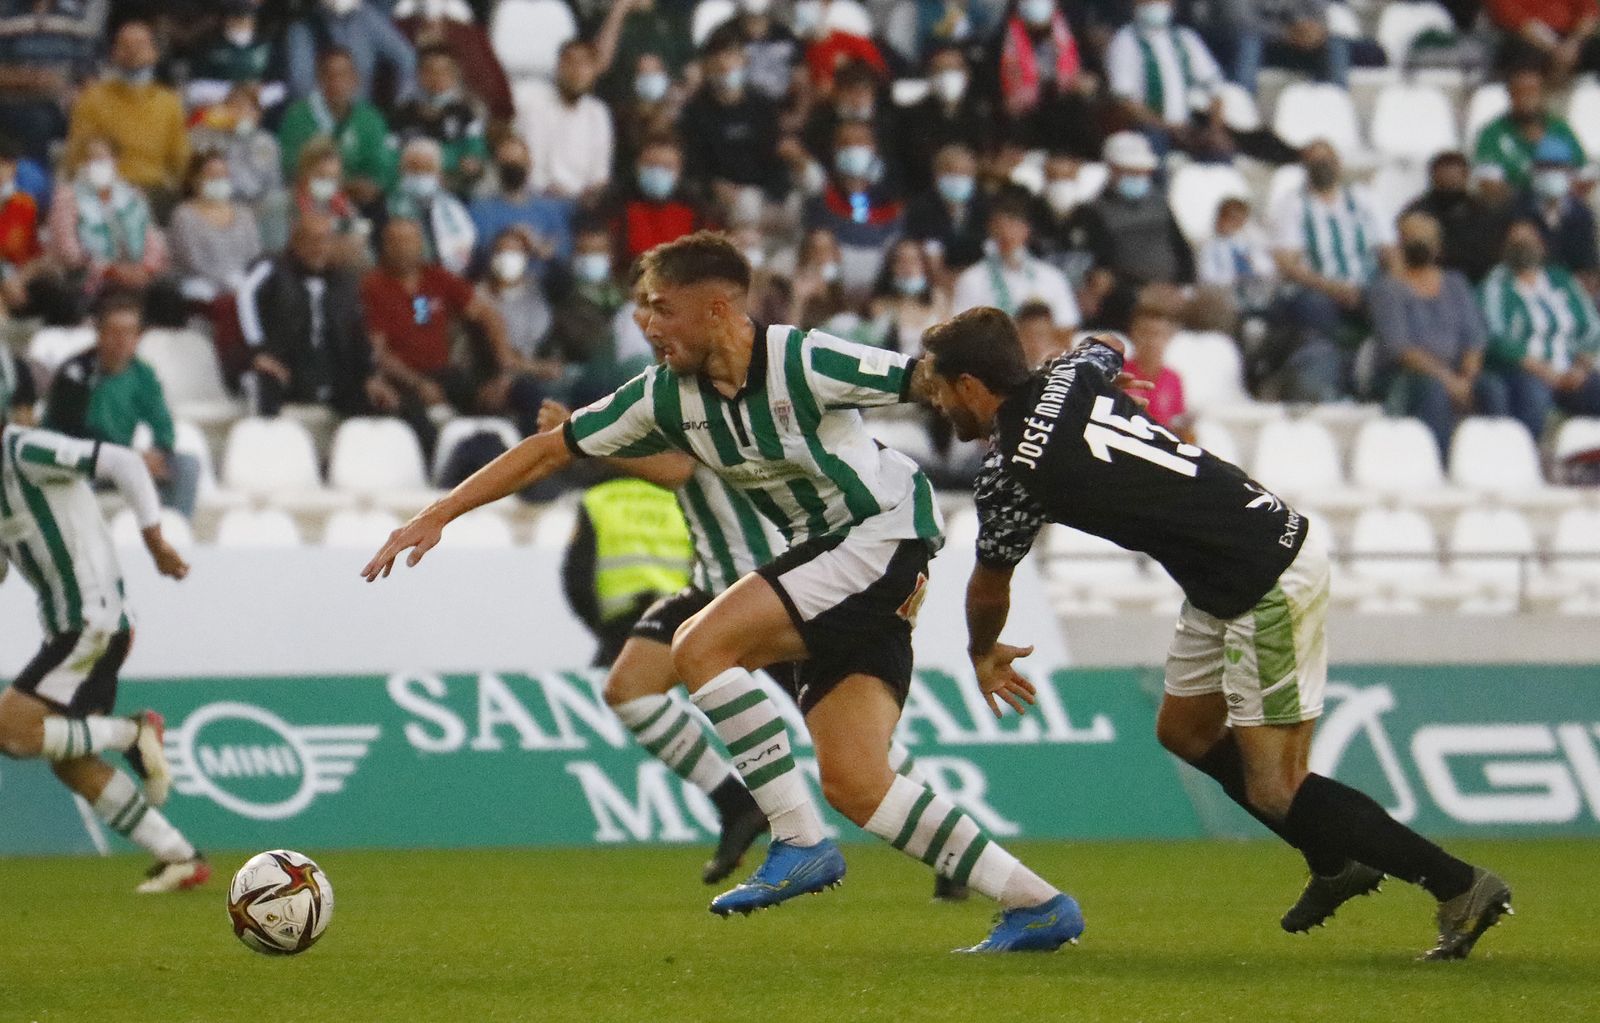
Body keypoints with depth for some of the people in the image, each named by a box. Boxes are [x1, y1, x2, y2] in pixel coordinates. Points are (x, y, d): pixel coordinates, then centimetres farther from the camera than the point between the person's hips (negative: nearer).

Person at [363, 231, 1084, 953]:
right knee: (853, 784, -2)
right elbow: (550, 450, 9)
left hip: (884, 536, -8)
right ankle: (1038, 907, 5)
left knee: (700, 648, -18)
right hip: (822, 553, 8)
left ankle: (800, 844, -11)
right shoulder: (668, 396, 1)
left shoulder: (805, 364, -19)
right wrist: (437, 515, 7)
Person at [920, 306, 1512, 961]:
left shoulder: (1011, 475, -13)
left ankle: (1460, 886, -5)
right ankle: (1336, 863, 27)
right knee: (1184, 728, 20)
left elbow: (989, 592, 6)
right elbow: (1107, 348, 34)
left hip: (1266, 582, -10)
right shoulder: (1070, 376, 6)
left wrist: (983, 654, 25)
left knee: (1274, 792, -6)